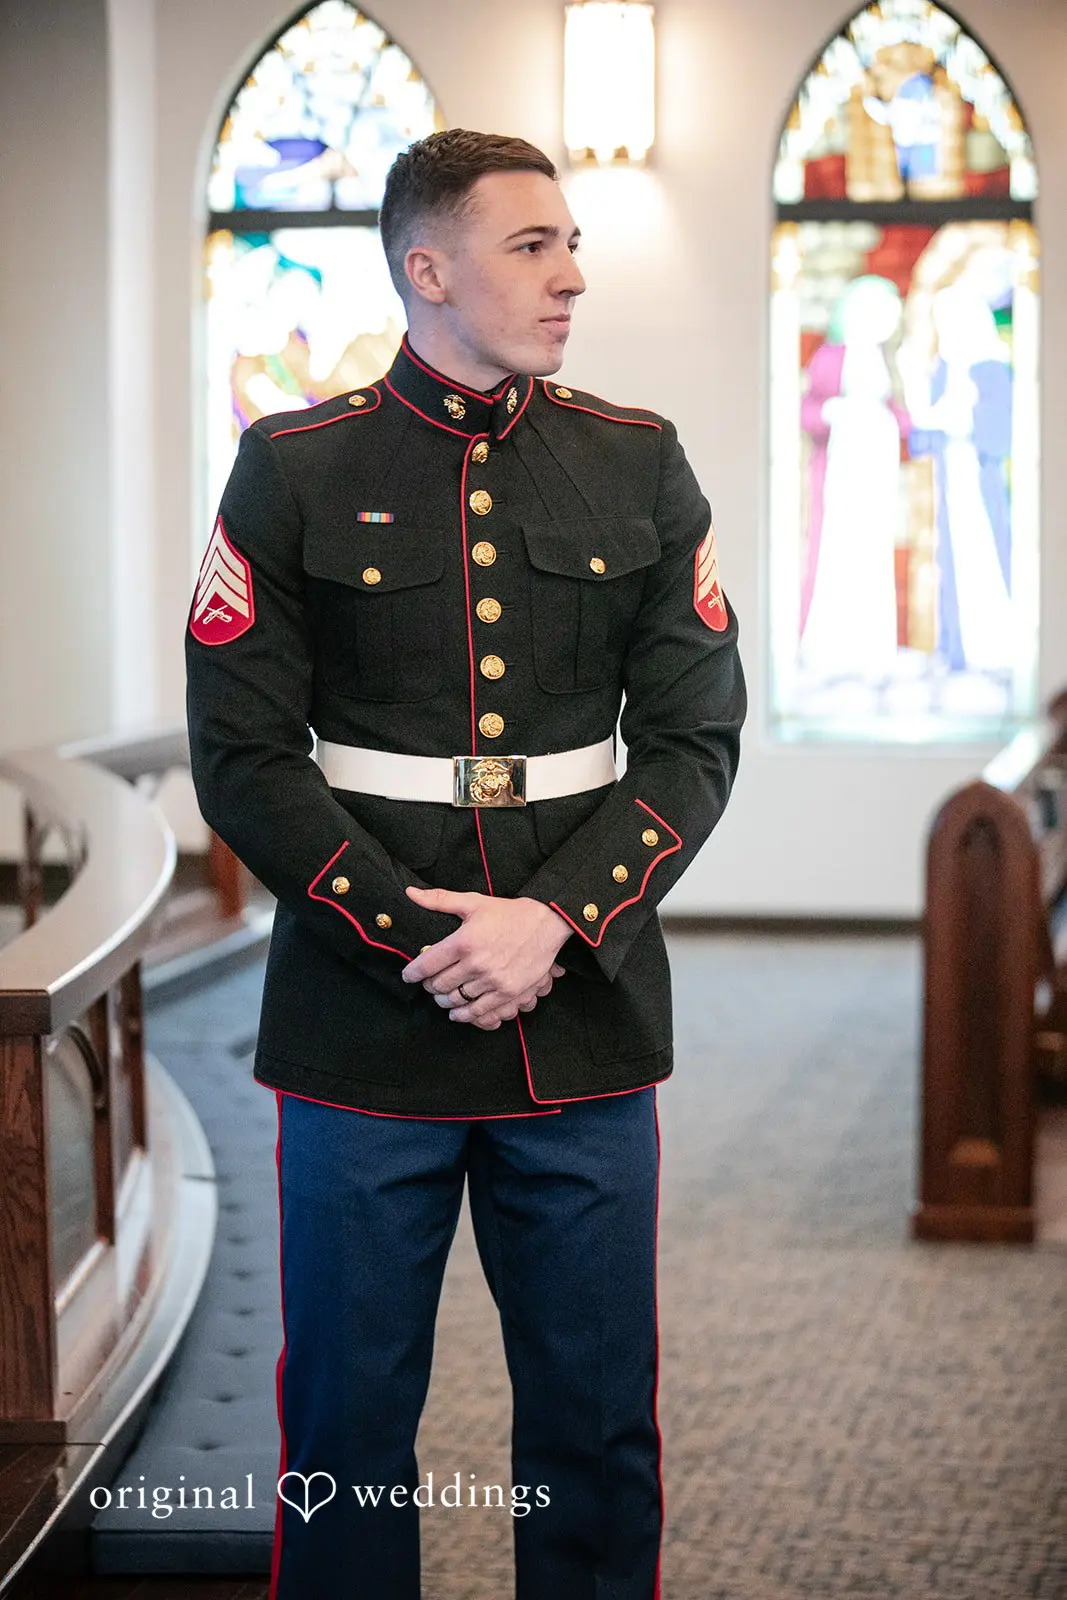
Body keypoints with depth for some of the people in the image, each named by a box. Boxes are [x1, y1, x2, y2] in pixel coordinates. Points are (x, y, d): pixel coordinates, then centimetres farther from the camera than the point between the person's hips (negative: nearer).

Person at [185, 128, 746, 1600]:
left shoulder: (640, 468, 7)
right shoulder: (295, 472, 0)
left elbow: (695, 740, 3)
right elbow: (242, 755, -3)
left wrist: (552, 921, -11)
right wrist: (413, 932, -12)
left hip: (587, 1021, 2)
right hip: (364, 1025, -2)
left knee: (598, 1420, 8)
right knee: (349, 1418, 6)